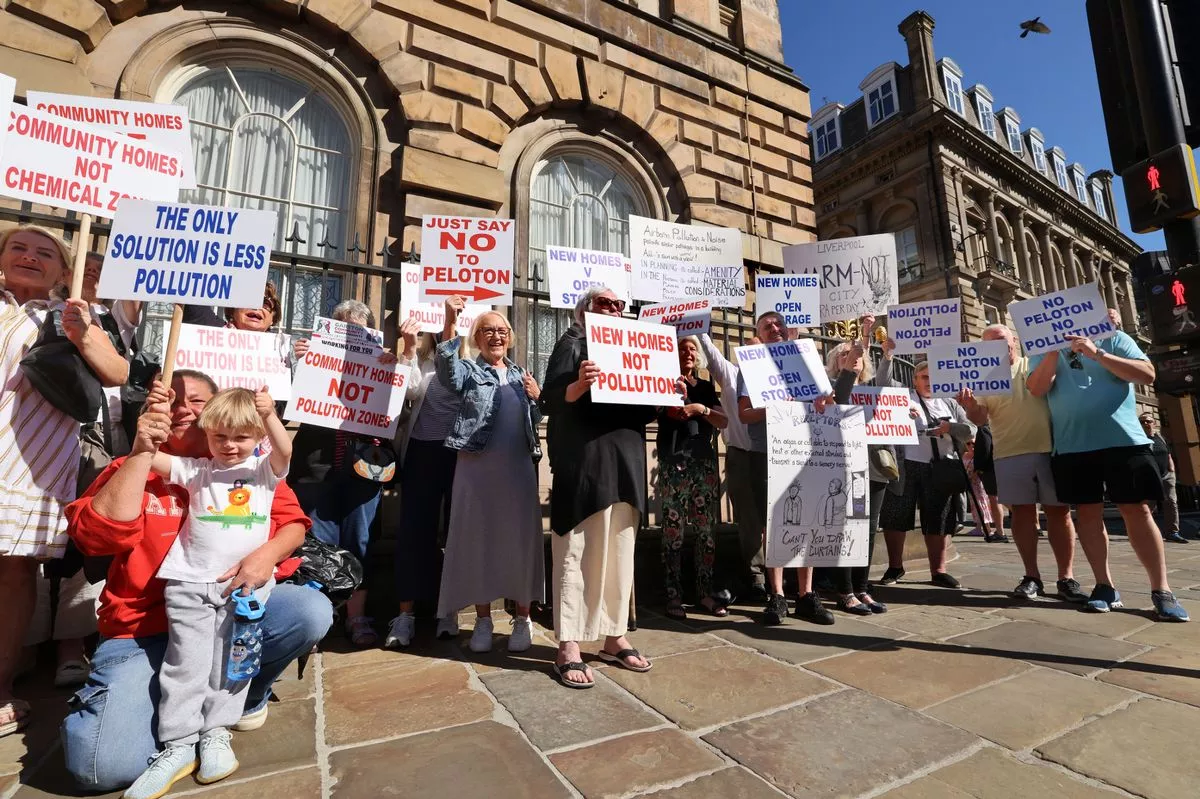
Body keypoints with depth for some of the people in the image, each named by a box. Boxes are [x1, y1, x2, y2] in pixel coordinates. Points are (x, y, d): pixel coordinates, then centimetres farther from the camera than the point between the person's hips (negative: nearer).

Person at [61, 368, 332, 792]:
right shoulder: (133, 467, 3)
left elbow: (293, 521, 4)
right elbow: (96, 537, -13)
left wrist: (269, 553, -19)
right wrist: (140, 453, -18)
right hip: (148, 630, -1)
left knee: (312, 611, -26)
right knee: (105, 766, -19)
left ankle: (244, 691, 4)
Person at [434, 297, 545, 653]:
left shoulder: (521, 375, 17)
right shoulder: (468, 371, 7)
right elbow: (448, 370, -18)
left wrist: (537, 397, 1)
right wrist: (450, 322, -28)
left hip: (519, 466, 3)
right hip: (477, 466, -2)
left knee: (521, 537, 4)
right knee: (478, 537, 4)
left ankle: (522, 617, 18)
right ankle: (483, 618, 19)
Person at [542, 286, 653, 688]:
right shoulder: (572, 342, 3)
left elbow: (644, 408, 22)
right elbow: (552, 399, -9)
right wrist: (579, 385, -28)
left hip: (626, 459, 7)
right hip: (583, 460, -7)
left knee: (620, 552, 10)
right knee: (576, 551, -4)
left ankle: (615, 638, 22)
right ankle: (568, 649, 3)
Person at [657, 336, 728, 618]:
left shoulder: (706, 386, 18)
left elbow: (723, 421, 6)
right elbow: (677, 411, -13)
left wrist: (701, 408, -9)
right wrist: (679, 386, -15)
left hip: (705, 460, 5)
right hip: (674, 462, -4)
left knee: (706, 529, 4)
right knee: (673, 529, -5)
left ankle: (705, 592, 13)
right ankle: (674, 595, 1)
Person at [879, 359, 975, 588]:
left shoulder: (949, 404, 18)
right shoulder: (904, 396, 9)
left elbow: (971, 431, 10)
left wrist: (950, 427, -9)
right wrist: (887, 355, -12)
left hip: (941, 469, 3)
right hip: (906, 466, -3)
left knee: (938, 520, 8)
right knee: (896, 517, 1)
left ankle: (938, 571, 18)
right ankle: (895, 567, 14)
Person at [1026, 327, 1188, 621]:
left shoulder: (1114, 339, 8)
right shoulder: (1045, 352, 10)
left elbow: (1147, 375, -4)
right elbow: (1037, 389, -6)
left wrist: (1098, 354, -13)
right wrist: (1054, 349, -11)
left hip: (1123, 441, -1)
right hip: (1072, 447, 1)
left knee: (1137, 511, -1)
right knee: (1088, 512, 3)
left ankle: (1161, 590, 6)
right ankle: (1105, 586, 10)